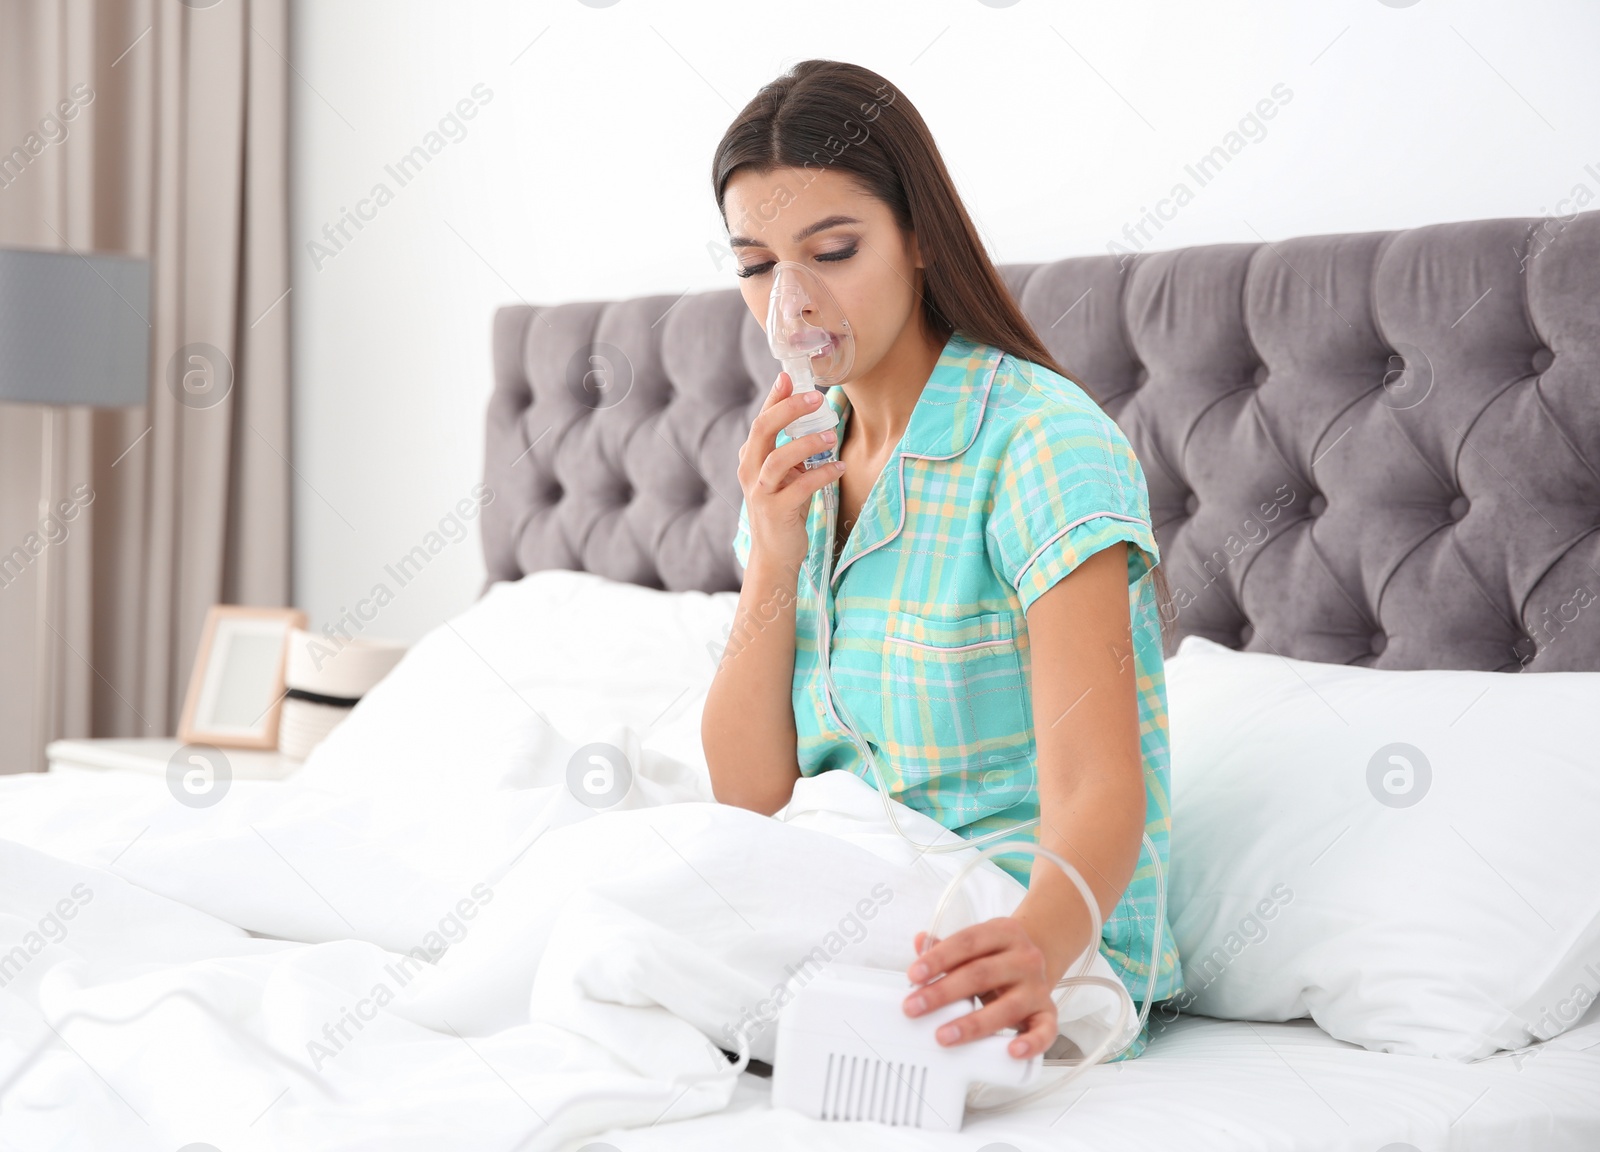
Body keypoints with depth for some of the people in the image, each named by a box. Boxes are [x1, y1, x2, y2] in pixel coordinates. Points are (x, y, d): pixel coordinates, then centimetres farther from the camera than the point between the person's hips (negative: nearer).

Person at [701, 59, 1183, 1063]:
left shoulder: (1043, 440, -13)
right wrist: (774, 558, -10)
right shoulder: (796, 464, 10)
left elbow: (1097, 790, -23)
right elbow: (749, 794, 3)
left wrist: (1036, 944, -45)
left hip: (1009, 939, -6)